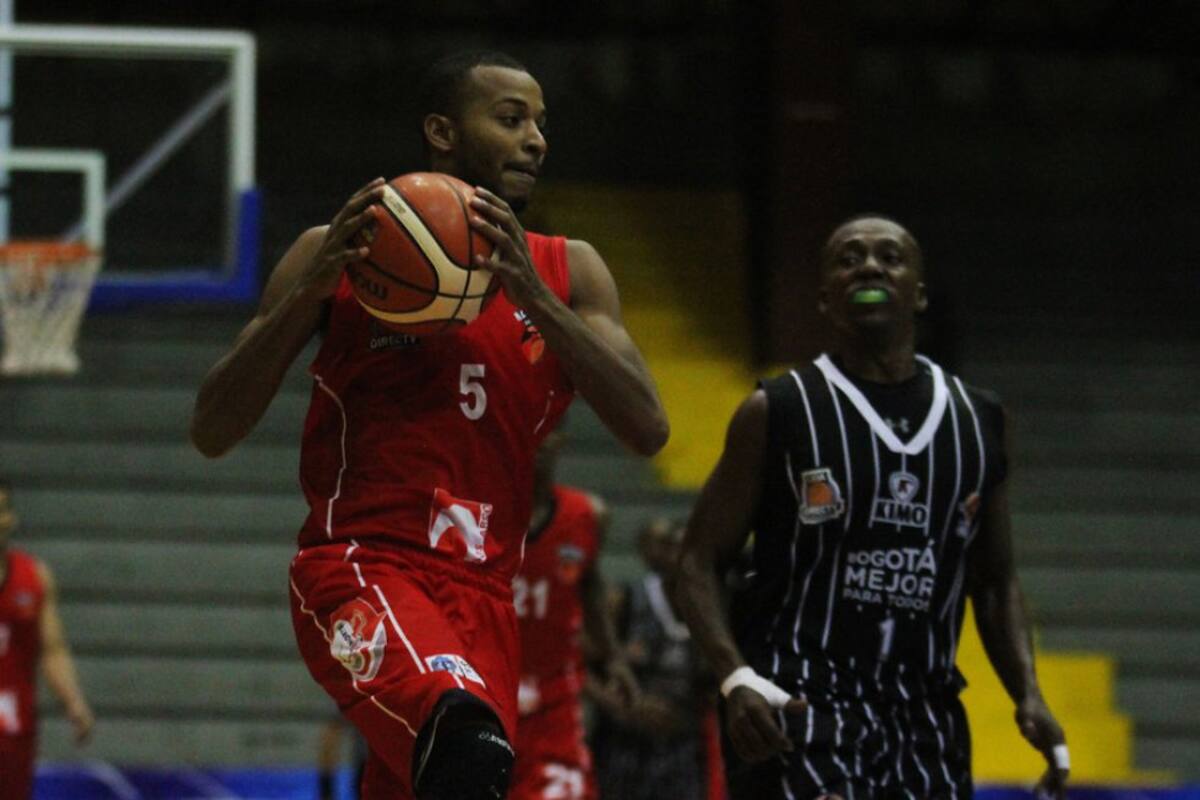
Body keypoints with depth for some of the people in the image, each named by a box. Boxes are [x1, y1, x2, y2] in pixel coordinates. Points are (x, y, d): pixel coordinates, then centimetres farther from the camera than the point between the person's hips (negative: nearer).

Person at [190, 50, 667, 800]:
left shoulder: (565, 272, 11)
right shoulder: (340, 253, 3)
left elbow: (648, 429, -3)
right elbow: (213, 431, -1)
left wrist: (534, 297, -14)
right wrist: (310, 290, -14)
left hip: (483, 594, 5)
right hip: (360, 570, -5)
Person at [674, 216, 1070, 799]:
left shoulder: (978, 420, 11)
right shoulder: (777, 412, -1)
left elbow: (995, 583, 19)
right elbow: (699, 562, 0)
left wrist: (1027, 695, 2)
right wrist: (737, 679, -17)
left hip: (924, 707, 5)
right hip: (796, 704, -5)